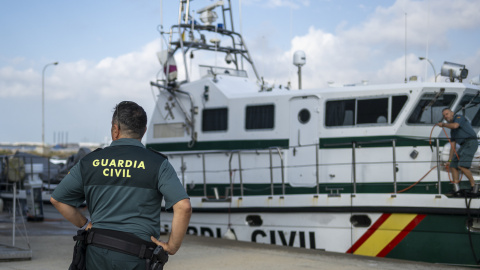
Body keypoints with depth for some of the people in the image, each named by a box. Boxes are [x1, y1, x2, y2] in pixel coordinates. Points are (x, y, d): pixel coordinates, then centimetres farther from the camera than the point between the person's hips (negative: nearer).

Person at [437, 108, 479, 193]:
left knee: (462, 166, -21)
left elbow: (455, 125, -19)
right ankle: (456, 187, -6)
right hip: (464, 146, 10)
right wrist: (449, 160, 23)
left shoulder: (459, 117, 4)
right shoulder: (452, 130, 26)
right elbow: (453, 146, 25)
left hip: (471, 142, -10)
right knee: (453, 165, 2)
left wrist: (443, 124, -2)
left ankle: (473, 185, -9)